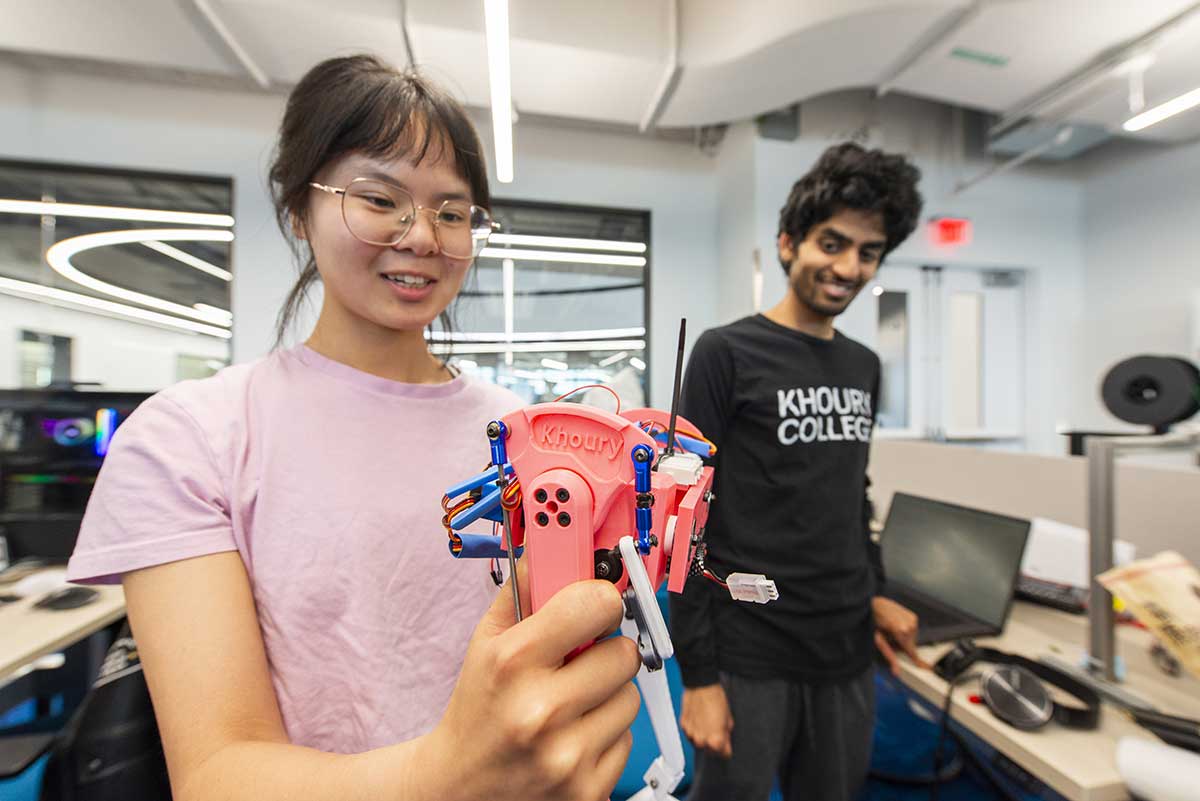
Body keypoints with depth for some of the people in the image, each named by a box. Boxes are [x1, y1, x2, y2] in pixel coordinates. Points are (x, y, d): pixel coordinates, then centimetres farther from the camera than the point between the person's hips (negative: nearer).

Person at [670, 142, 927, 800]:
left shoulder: (864, 367, 7)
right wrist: (698, 675, -13)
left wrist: (873, 594, 13)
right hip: (748, 657, -6)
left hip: (848, 652, 6)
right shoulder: (726, 354, -14)